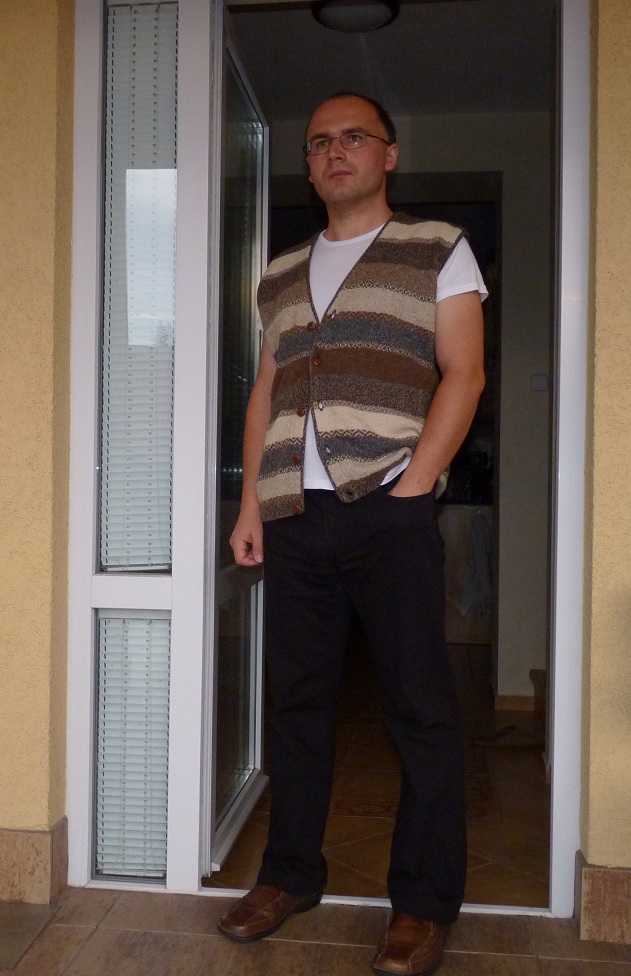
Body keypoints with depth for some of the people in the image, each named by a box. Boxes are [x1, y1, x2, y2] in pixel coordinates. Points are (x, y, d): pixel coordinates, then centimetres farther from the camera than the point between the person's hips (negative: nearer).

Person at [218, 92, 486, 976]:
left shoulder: (438, 250, 7)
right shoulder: (282, 275, 20)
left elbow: (462, 374, -2)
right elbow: (266, 394, 18)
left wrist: (413, 486, -12)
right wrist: (251, 505, 9)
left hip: (390, 507, -4)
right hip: (295, 513, 5)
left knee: (420, 706, 0)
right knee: (297, 698, 10)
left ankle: (425, 902, 13)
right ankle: (291, 873, 25)